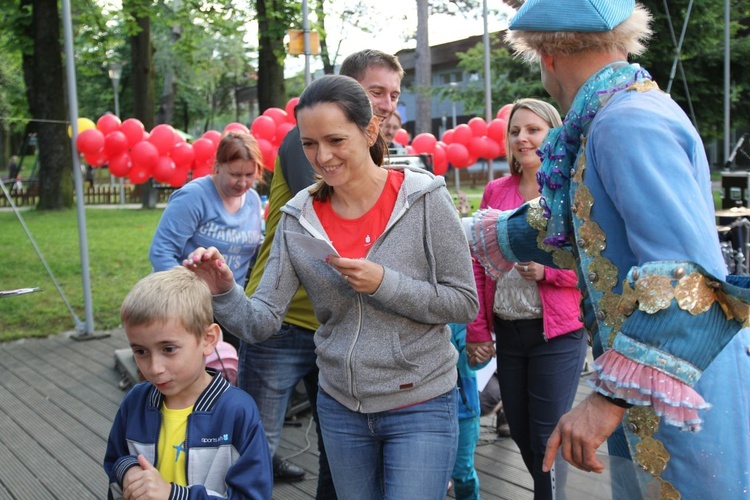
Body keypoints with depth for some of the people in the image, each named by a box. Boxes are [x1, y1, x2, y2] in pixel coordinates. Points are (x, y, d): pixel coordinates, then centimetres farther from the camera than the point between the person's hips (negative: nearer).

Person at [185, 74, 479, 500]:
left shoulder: (424, 198, -12)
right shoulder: (298, 218, -3)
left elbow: (465, 304, -10)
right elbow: (262, 322, -4)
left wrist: (383, 283, -21)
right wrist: (224, 292, -24)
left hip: (421, 406, -3)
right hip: (341, 407, 4)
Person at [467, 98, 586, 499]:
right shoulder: (496, 191, 7)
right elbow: (479, 264, 8)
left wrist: (547, 270, -21)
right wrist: (477, 330, 4)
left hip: (557, 333, -5)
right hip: (506, 331, 5)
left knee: (547, 440, -1)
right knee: (520, 433, 15)